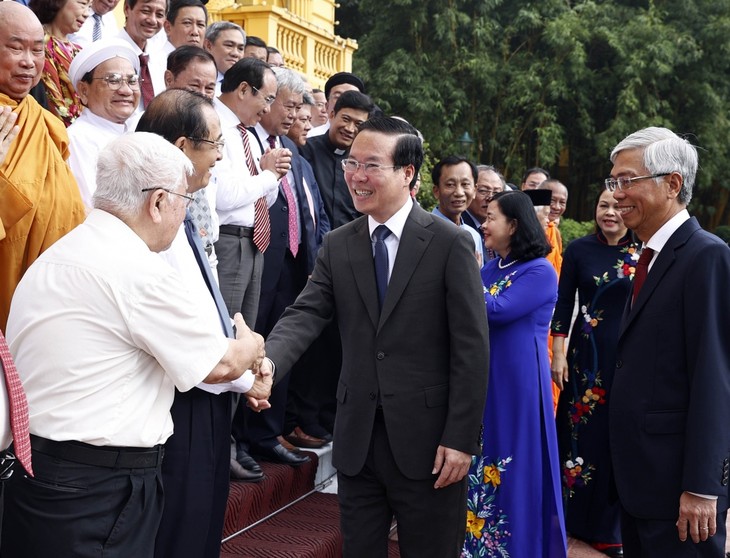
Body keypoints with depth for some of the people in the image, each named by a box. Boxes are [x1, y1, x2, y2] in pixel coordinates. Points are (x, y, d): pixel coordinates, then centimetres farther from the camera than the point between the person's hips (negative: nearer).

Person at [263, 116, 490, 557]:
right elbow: (305, 316, -7)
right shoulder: (337, 246, 5)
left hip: (427, 439, -3)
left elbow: (471, 347, -9)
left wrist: (461, 438, -12)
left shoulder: (450, 243, -7)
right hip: (357, 438, 4)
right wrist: (266, 364, -27)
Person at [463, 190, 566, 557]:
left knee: (514, 466, 3)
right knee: (482, 463, 13)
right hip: (483, 378, 7)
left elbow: (498, 310, -24)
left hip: (518, 381, -7)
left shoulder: (540, 271, -12)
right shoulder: (490, 269, 10)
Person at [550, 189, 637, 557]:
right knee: (581, 429, 8)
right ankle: (576, 513, 24)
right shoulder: (579, 249, 1)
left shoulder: (644, 252, 0)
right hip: (587, 353, 0)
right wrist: (558, 354, -3)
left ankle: (609, 526, 20)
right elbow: (563, 304, 2)